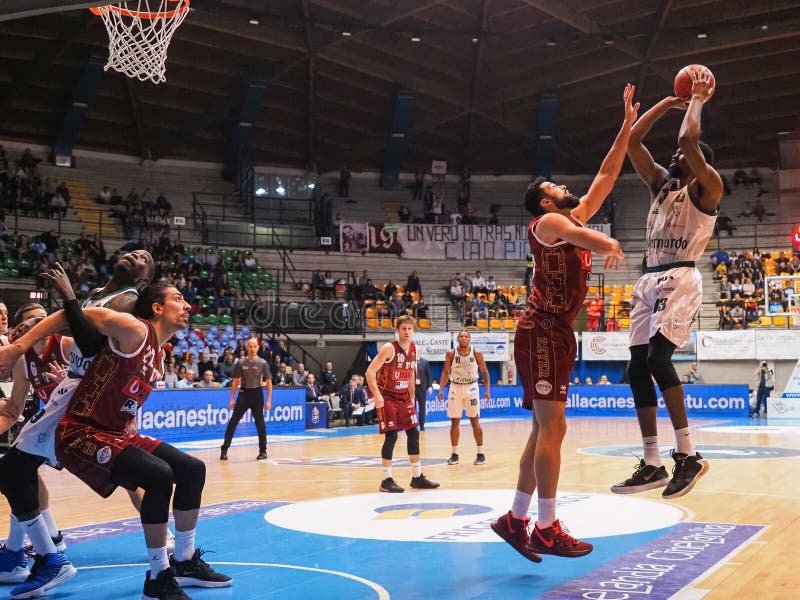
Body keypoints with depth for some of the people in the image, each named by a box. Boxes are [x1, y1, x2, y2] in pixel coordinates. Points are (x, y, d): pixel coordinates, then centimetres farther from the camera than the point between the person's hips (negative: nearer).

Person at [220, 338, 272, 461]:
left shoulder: (262, 363, -2)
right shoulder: (241, 363, 3)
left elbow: (268, 382, 0)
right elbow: (235, 381, 7)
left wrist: (268, 401, -5)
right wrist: (232, 398, 3)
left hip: (257, 394, -1)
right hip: (244, 393, 1)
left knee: (260, 423, 3)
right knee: (233, 422, -2)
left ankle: (263, 451, 13)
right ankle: (224, 450, 2)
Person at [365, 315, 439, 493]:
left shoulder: (414, 349, 4)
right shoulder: (389, 348, -18)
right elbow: (370, 372, -19)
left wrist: (412, 397, 17)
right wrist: (377, 395, -26)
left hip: (404, 397, 7)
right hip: (387, 397, -7)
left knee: (414, 434, 6)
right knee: (391, 435, -11)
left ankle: (417, 477, 16)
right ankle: (387, 480, -2)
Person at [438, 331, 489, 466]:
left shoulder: (477, 353, -4)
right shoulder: (451, 354, -2)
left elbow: (484, 371, 3)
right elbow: (445, 372, 3)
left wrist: (487, 389, -5)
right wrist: (441, 389, -7)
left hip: (471, 388, -1)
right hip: (455, 388, 1)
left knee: (475, 421, -2)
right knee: (454, 422, 3)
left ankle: (481, 453, 5)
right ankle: (454, 454, 12)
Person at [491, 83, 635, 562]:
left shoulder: (575, 219, 21)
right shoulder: (549, 222, -4)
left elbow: (607, 176, 23)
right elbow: (576, 234, -28)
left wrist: (628, 126, 22)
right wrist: (609, 244, -44)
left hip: (558, 334, 10)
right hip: (541, 332, -10)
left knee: (546, 429, 8)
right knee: (552, 427, -13)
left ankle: (516, 519, 12)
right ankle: (547, 528, -11)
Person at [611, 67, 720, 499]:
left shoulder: (706, 188, 0)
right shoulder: (660, 184, 21)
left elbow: (689, 139, -16)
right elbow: (631, 141, 16)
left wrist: (697, 99, 1)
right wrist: (670, 101, 18)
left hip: (680, 278, -8)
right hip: (649, 281, 8)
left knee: (657, 358, -24)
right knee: (637, 370, 2)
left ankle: (688, 455, -16)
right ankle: (652, 464, 7)